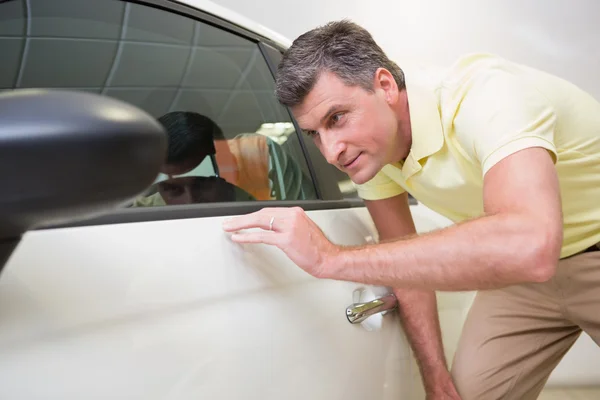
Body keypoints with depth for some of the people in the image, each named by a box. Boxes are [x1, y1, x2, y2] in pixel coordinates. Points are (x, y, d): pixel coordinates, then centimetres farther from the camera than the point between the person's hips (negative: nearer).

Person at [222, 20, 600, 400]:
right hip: (526, 268, 5)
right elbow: (406, 260, -1)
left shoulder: (485, 94, -33)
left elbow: (528, 248, -49)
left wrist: (331, 258, -47)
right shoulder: (367, 143, -12)